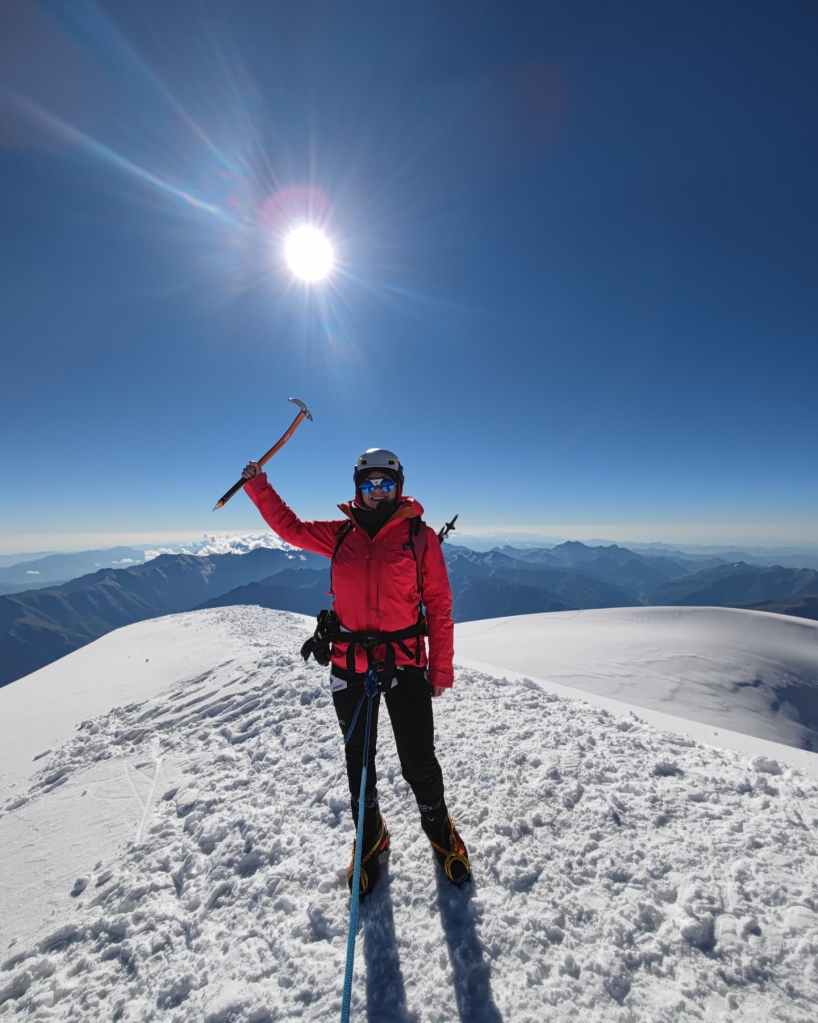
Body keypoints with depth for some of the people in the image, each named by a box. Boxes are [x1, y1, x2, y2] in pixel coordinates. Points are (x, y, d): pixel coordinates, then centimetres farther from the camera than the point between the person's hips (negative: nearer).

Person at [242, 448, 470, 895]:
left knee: (418, 760, 8)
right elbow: (290, 526, 16)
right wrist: (258, 485, 14)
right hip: (349, 665, 3)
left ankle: (438, 827, 41)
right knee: (358, 759, 18)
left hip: (406, 663, -2)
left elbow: (439, 604, -5)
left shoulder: (420, 535, -6)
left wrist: (442, 668, -4)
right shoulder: (340, 534, 2)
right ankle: (370, 839, 46)